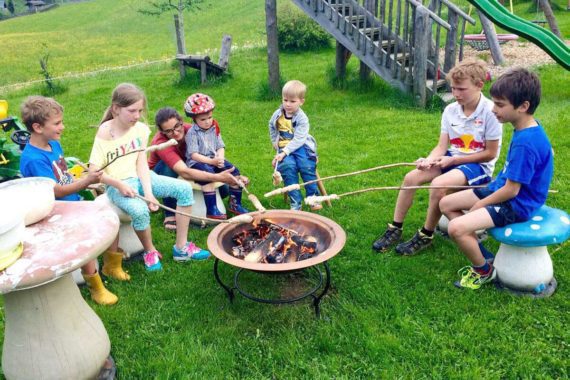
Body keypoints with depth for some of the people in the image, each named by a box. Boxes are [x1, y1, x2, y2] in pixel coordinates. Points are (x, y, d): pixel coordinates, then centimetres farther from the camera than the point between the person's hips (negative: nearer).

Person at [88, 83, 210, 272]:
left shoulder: (140, 128, 0)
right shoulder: (105, 133, -13)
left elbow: (142, 163, -4)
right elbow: (94, 171, -13)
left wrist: (148, 192, -16)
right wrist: (119, 184, -25)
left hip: (140, 177, 6)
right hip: (118, 185, -5)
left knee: (184, 188, -11)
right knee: (139, 210, -36)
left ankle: (181, 248, -3)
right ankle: (150, 251, -3)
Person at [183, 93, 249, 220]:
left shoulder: (214, 129, 8)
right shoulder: (192, 133, -11)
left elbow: (221, 147, 7)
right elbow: (193, 155, -18)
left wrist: (220, 158, -16)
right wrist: (211, 161, -27)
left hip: (214, 160, 6)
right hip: (197, 163, -6)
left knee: (234, 172, -8)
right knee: (208, 174, -36)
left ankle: (234, 204, 6)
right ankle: (211, 210, -31)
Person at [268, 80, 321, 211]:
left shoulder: (302, 118, -10)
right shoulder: (277, 115, 4)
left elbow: (298, 140, -18)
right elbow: (272, 128, 23)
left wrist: (284, 152, -26)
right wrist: (276, 144, 13)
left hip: (301, 147, -2)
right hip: (284, 148, 2)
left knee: (307, 166, -28)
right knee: (288, 166, -27)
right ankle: (295, 202, -21)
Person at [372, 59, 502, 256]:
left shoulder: (491, 112, -16)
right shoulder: (450, 110, 0)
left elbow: (490, 153, -13)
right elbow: (442, 146, -1)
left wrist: (453, 160, -17)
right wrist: (429, 160, -23)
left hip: (478, 165, -6)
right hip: (451, 159, 6)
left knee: (438, 184, -32)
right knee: (411, 177, -14)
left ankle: (426, 236, -11)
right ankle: (395, 228, -3)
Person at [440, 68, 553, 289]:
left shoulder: (526, 143, -28)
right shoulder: (526, 129, 1)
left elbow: (511, 190, -23)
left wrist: (478, 205, -12)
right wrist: (490, 188, 9)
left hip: (516, 205, -10)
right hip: (502, 189, 10)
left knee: (457, 228, -25)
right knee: (446, 204, 7)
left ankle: (484, 270, 3)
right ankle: (481, 254, 14)